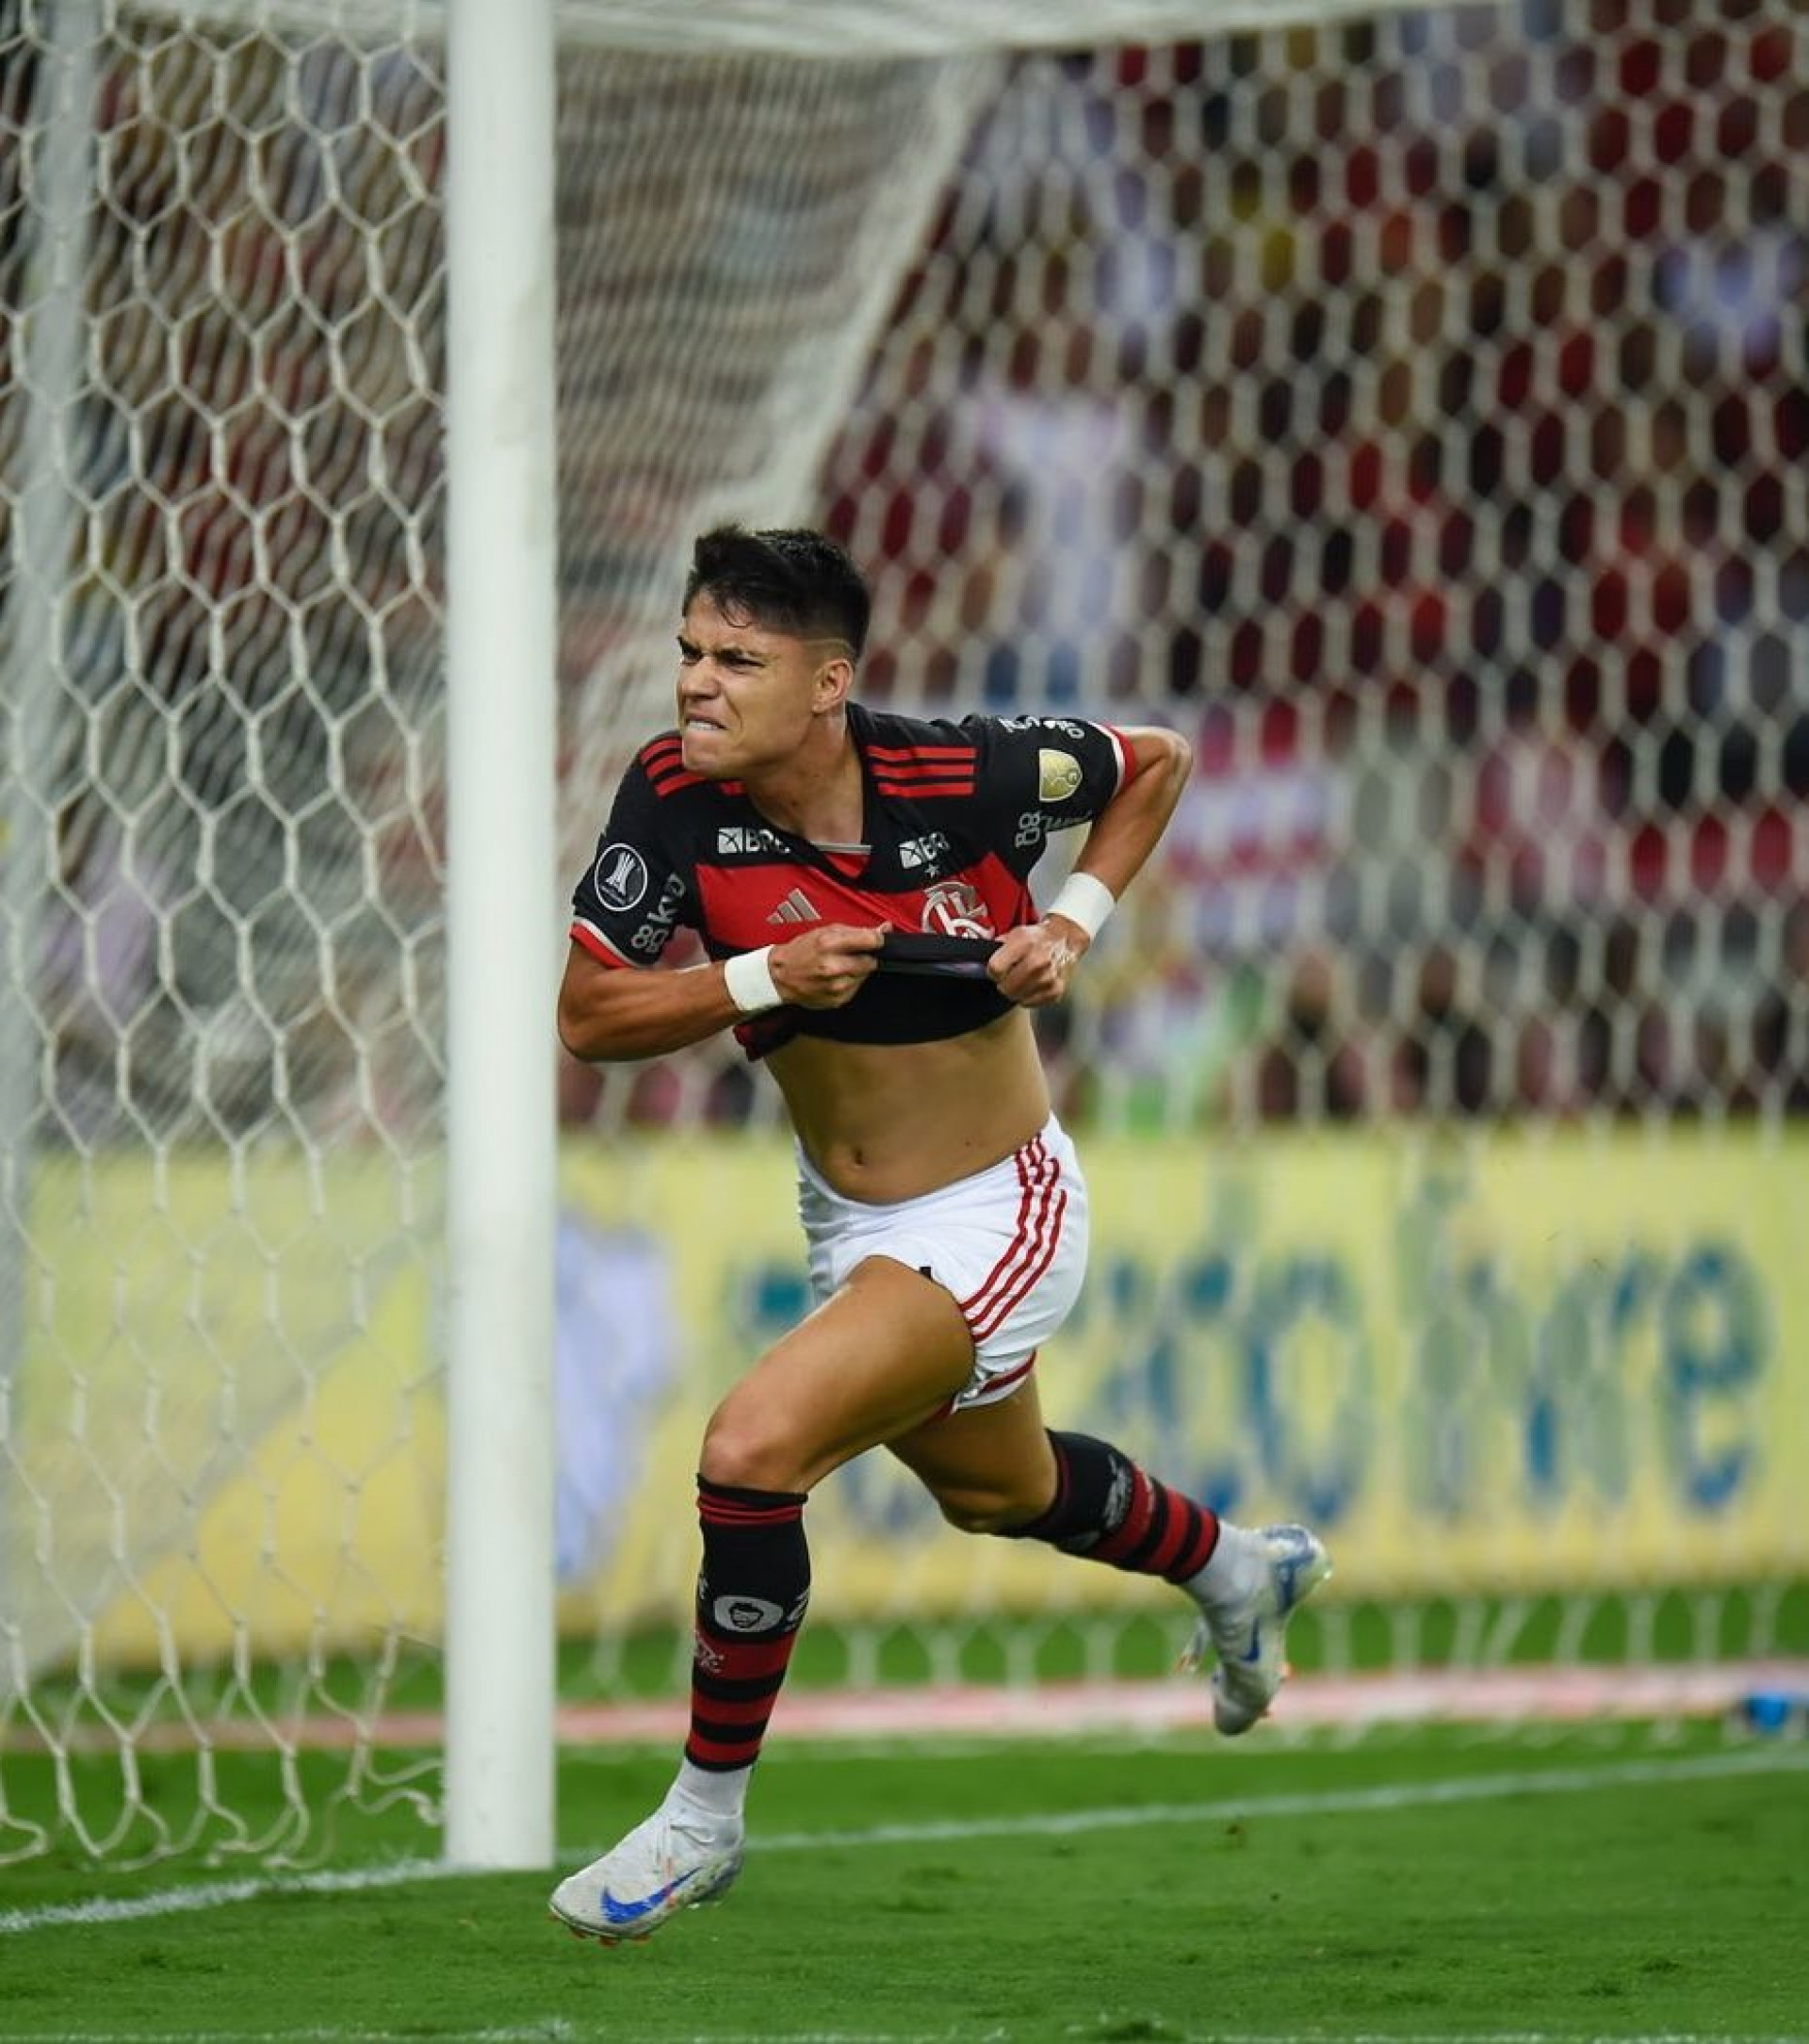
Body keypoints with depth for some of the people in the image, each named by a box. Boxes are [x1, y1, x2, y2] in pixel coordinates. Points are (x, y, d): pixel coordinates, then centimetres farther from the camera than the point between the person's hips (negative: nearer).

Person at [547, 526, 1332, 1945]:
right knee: (993, 1488, 30)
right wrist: (764, 979, -29)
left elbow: (1158, 761, -5)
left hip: (996, 1216, -6)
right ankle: (1237, 1572, 61)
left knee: (753, 1449, -23)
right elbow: (587, 1017, -15)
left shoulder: (963, 776, -25)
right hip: (850, 1221, 6)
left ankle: (706, 1815, -5)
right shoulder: (675, 797, -18)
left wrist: (1077, 921, -18)